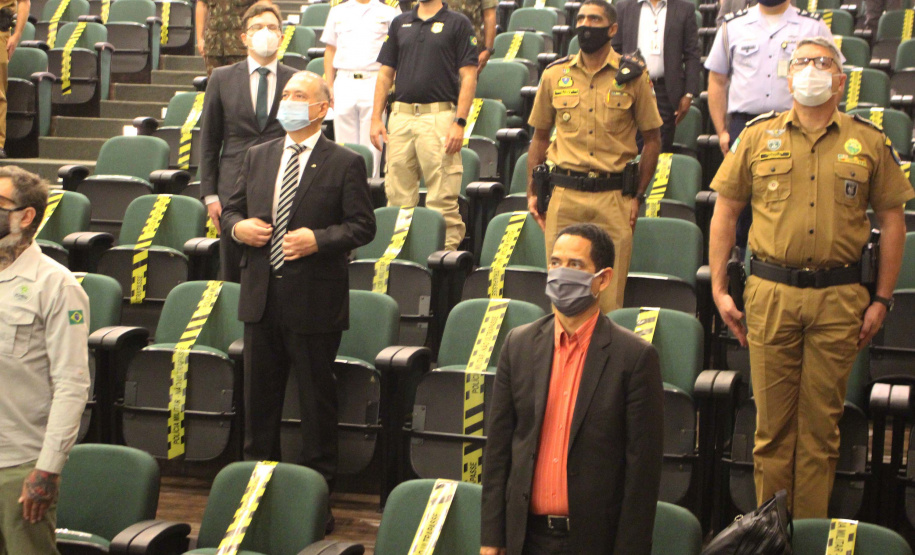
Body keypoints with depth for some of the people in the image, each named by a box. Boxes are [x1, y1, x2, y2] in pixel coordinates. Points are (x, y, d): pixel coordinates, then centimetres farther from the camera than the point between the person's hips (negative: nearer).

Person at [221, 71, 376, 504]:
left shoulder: (345, 164, -3)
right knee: (259, 392, 13)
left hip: (314, 300, -5)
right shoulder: (258, 157, 12)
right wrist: (237, 227, -3)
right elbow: (232, 209, 19)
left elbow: (362, 226, -7)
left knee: (316, 396, 4)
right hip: (261, 296, 5)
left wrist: (318, 240, -20)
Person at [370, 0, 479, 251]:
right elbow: (385, 74, 17)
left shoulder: (458, 24, 4)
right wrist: (376, 117, 8)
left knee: (443, 198, -6)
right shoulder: (400, 23, 16)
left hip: (439, 117, -4)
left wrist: (459, 122, -12)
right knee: (398, 195, 6)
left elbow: (468, 77, -2)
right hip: (400, 116, 4)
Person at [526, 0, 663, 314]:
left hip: (613, 197, -2)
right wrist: (532, 191, 11)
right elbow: (540, 137, 17)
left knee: (609, 296, -1)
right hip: (564, 195, 2)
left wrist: (638, 196, 3)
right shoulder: (555, 75, 9)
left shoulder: (632, 76, 3)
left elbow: (652, 139, 8)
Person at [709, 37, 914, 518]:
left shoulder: (869, 143, 6)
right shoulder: (759, 136, 6)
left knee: (821, 422, 5)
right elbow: (724, 212, 9)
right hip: (771, 293, 0)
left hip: (839, 297, 0)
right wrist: (719, 289, 3)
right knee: (773, 420, 6)